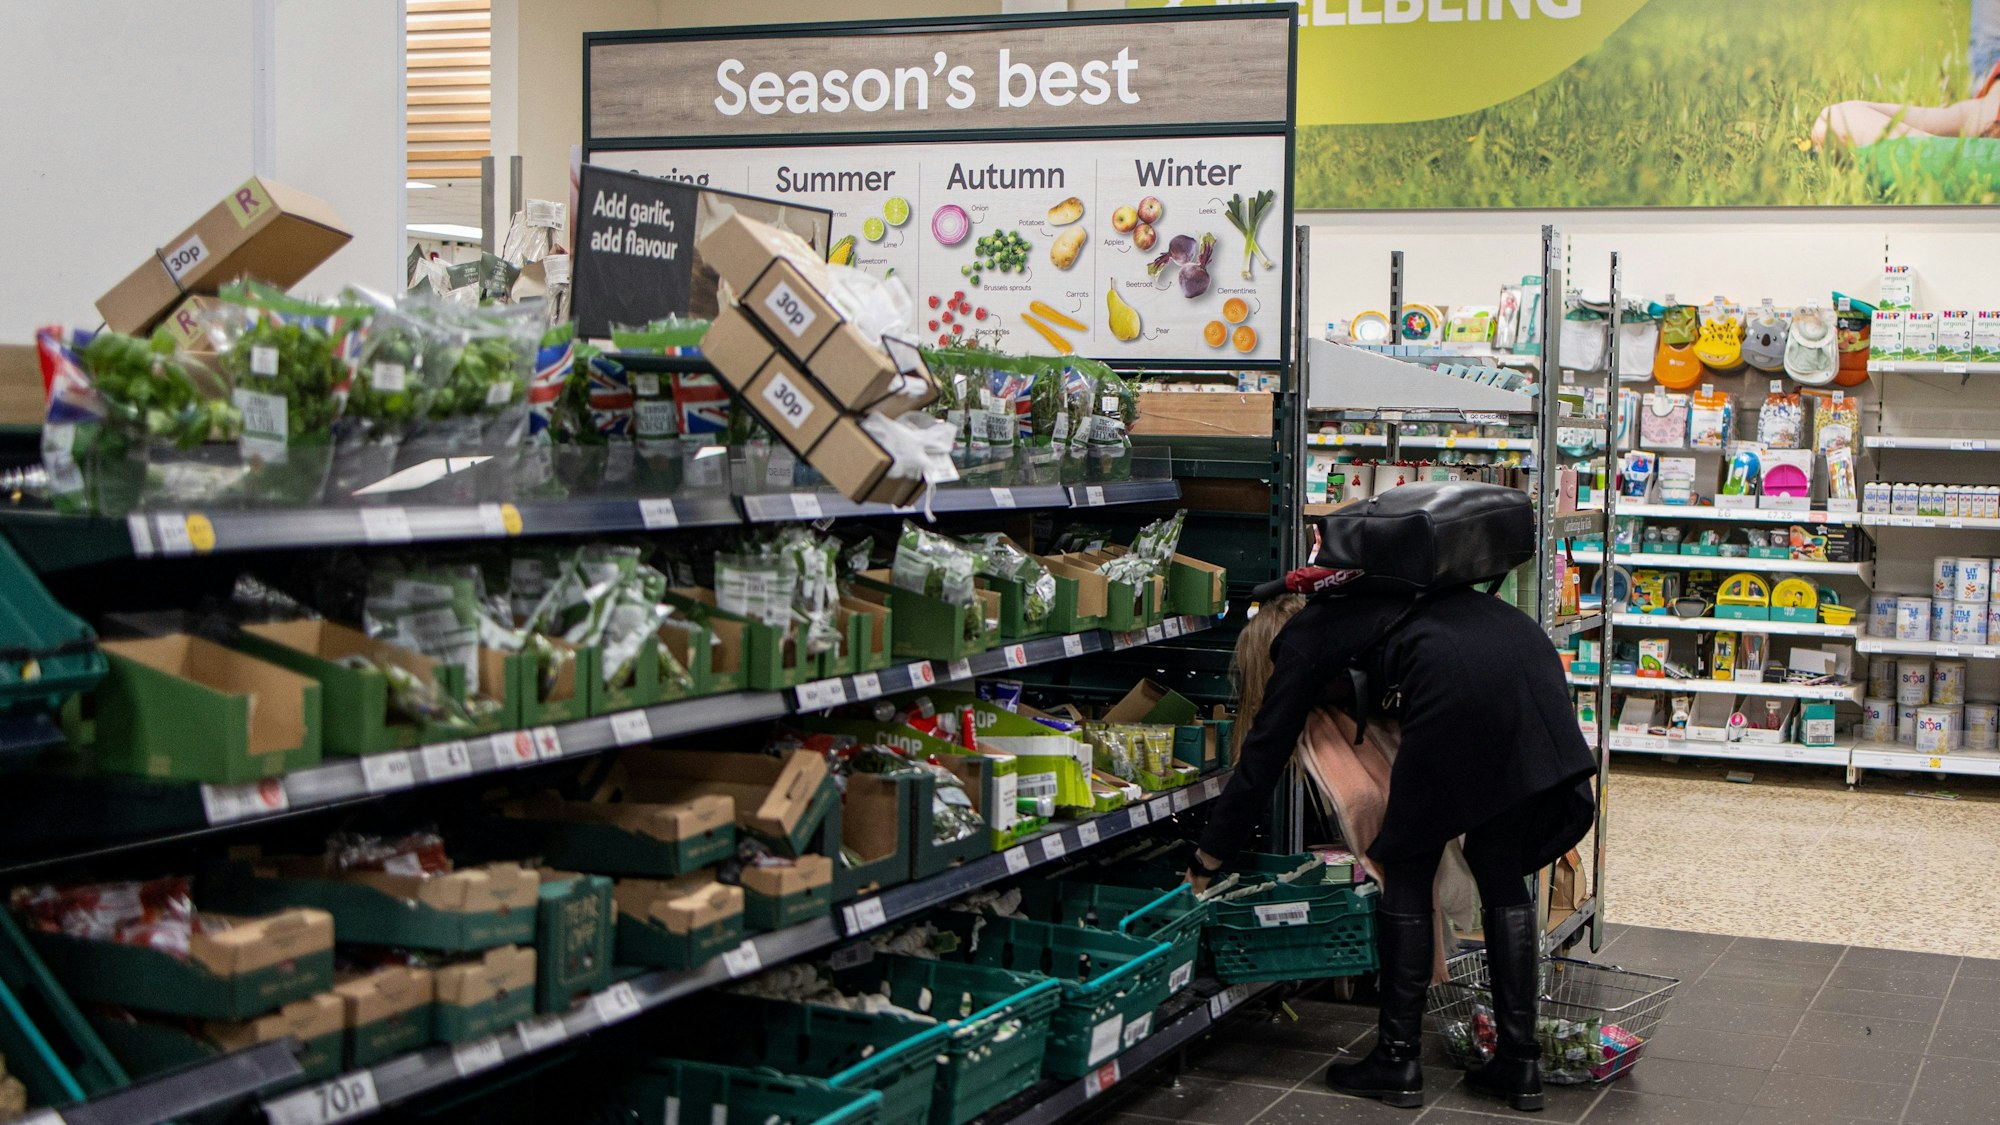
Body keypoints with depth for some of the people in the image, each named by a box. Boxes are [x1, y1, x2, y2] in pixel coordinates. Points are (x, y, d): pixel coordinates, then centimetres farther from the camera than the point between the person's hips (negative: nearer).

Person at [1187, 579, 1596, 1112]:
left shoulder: (1302, 640, 17)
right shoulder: (1355, 602, 36)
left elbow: (1261, 758, 18)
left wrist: (1206, 861, 26)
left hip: (1460, 680, -7)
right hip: (1532, 654, 7)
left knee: (1407, 870, 8)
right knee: (1502, 874, 14)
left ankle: (1398, 1060, 14)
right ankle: (1519, 1064, 15)